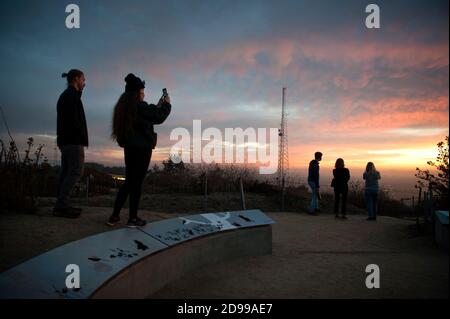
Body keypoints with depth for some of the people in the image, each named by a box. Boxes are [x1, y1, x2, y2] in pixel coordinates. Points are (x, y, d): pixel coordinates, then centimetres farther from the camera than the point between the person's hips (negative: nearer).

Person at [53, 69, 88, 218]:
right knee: (76, 171, -11)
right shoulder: (71, 94, -7)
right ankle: (61, 205, -14)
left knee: (66, 172, 7)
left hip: (65, 140, 10)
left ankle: (61, 205, 7)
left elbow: (69, 118, 19)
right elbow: (73, 119, -18)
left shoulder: (65, 95, 24)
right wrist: (82, 137, -16)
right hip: (73, 140, -10)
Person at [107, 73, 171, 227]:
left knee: (128, 181, 14)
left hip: (129, 147, 8)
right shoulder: (139, 106, -15)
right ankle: (133, 218, 7)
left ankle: (114, 216, 12)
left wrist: (158, 106, 21)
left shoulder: (123, 107, 11)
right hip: (142, 148, -8)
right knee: (137, 182, 0)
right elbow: (159, 118, -7)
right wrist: (166, 104, 8)